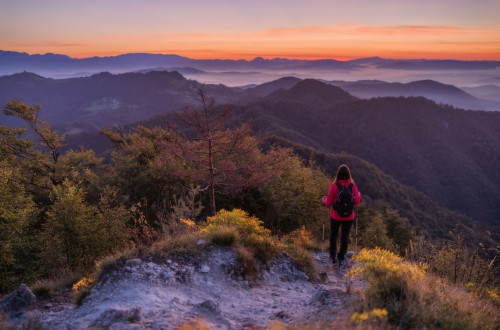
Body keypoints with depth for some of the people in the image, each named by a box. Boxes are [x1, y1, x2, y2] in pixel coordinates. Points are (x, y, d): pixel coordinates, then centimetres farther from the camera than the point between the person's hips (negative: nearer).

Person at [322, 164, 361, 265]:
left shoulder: (334, 186, -18)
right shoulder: (352, 186, -12)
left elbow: (329, 202, -11)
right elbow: (357, 202, -4)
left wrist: (324, 200, 11)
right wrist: (359, 195, 17)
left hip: (336, 216, -1)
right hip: (349, 216, 1)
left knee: (333, 235, 20)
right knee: (345, 236, 16)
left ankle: (333, 257, 27)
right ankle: (341, 258, 22)